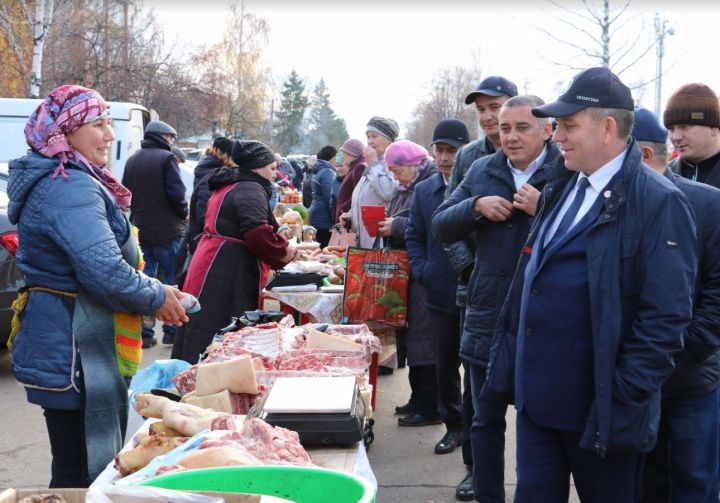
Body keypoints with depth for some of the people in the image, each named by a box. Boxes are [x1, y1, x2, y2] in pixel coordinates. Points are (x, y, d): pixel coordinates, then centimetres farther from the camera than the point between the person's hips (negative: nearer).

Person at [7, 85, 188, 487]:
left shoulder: (62, 180, 16)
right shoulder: (70, 188, -18)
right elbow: (105, 271, -27)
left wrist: (155, 290, 13)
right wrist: (156, 298, -9)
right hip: (74, 356, -11)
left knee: (88, 467, 17)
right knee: (82, 474, -2)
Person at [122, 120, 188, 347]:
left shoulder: (132, 160, 9)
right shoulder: (166, 158, -11)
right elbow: (176, 193, -17)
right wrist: (183, 214, -1)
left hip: (140, 231, 6)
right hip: (167, 231, -6)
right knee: (173, 280, 5)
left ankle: (144, 332, 10)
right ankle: (172, 330, 7)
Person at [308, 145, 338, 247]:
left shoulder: (319, 171, 17)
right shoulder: (328, 172, -12)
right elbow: (330, 198, -17)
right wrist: (335, 220, -15)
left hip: (316, 216, 10)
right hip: (324, 219, -10)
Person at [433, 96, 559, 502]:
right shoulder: (481, 172, 7)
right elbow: (441, 228, 7)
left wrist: (544, 209, -26)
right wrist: (475, 206, -9)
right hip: (488, 317, 5)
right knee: (487, 420, 16)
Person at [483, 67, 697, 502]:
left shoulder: (658, 202, -14)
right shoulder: (561, 190, 10)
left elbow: (667, 317, -18)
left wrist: (624, 402, -19)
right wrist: (510, 365, 13)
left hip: (597, 411, -6)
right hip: (536, 396, 7)